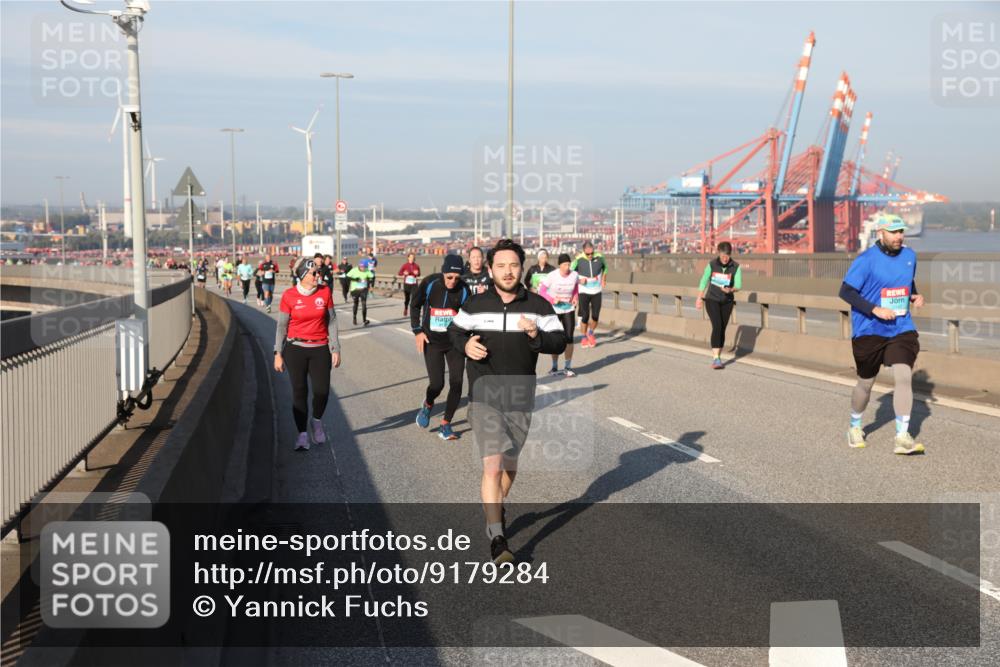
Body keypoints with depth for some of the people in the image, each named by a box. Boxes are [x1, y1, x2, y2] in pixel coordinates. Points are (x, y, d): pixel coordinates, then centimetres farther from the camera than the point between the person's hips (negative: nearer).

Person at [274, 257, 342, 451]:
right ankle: (303, 434, 12)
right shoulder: (289, 296, -5)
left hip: (320, 349, 1)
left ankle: (316, 421, 25)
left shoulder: (325, 292, 0)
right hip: (296, 349, -1)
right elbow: (282, 325, 1)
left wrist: (335, 349, 2)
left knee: (322, 391, -5)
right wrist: (278, 353, 0)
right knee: (299, 392, 2)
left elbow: (331, 322, 5)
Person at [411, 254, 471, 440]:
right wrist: (417, 331, -2)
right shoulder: (429, 284, -12)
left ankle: (445, 425, 12)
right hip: (432, 342, -2)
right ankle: (427, 405, 27)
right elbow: (415, 306, 4)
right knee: (437, 384, -9)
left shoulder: (463, 289, -9)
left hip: (455, 342, 2)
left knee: (456, 383, -3)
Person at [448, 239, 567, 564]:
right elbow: (455, 330, 15)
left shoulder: (538, 306, -1)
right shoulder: (476, 305, 0)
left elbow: (559, 342, -3)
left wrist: (537, 335, -23)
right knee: (493, 464, -14)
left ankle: (495, 508, 47)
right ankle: (497, 538, -13)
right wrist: (465, 345, -7)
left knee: (509, 465, 18)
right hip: (485, 399, -2)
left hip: (520, 401, 2)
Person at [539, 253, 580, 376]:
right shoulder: (552, 276, -18)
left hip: (569, 310, 2)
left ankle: (568, 367, 6)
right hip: (554, 310, -2)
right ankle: (554, 367, 17)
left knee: (569, 338, -4)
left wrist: (576, 297, -2)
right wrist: (552, 299, -24)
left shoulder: (575, 275, -8)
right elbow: (541, 291, -12)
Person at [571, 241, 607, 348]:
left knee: (595, 316, -1)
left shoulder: (599, 257, -5)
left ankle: (591, 333, 26)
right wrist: (579, 280, -16)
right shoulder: (578, 260, -12)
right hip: (584, 292, -2)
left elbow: (605, 267, 17)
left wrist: (604, 279, 6)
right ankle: (584, 337, 15)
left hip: (597, 292, 2)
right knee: (585, 316, -4)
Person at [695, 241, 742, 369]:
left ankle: (717, 359, 20)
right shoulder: (712, 265, -9)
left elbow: (738, 286, -11)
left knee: (722, 329, 6)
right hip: (712, 300, -2)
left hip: (727, 302, 2)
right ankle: (715, 359, -22)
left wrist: (730, 290, -33)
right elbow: (704, 281, 5)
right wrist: (699, 298, 13)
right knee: (717, 326, -18)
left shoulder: (736, 267, -9)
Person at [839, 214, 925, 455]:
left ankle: (902, 437, -10)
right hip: (869, 331, -3)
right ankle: (855, 427, 35)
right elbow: (845, 291, -13)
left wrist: (915, 296, 1)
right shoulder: (866, 260, -12)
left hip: (901, 329, 3)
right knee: (865, 383, 9)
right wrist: (874, 310, -22)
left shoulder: (909, 256, 6)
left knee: (904, 377, -13)